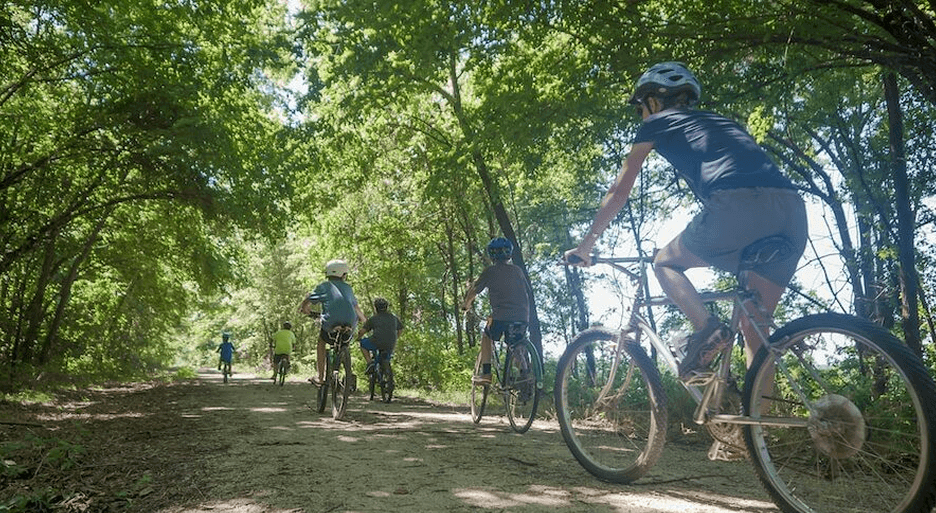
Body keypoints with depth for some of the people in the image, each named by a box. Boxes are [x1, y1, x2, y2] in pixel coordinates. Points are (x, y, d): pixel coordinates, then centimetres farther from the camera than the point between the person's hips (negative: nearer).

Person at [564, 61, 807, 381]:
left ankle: (706, 327, -6)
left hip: (738, 206, -6)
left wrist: (585, 245, 31)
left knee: (665, 263, 18)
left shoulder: (656, 123, 21)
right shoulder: (721, 122, 37)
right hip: (793, 210, 6)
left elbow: (619, 192, 21)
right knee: (755, 322, 15)